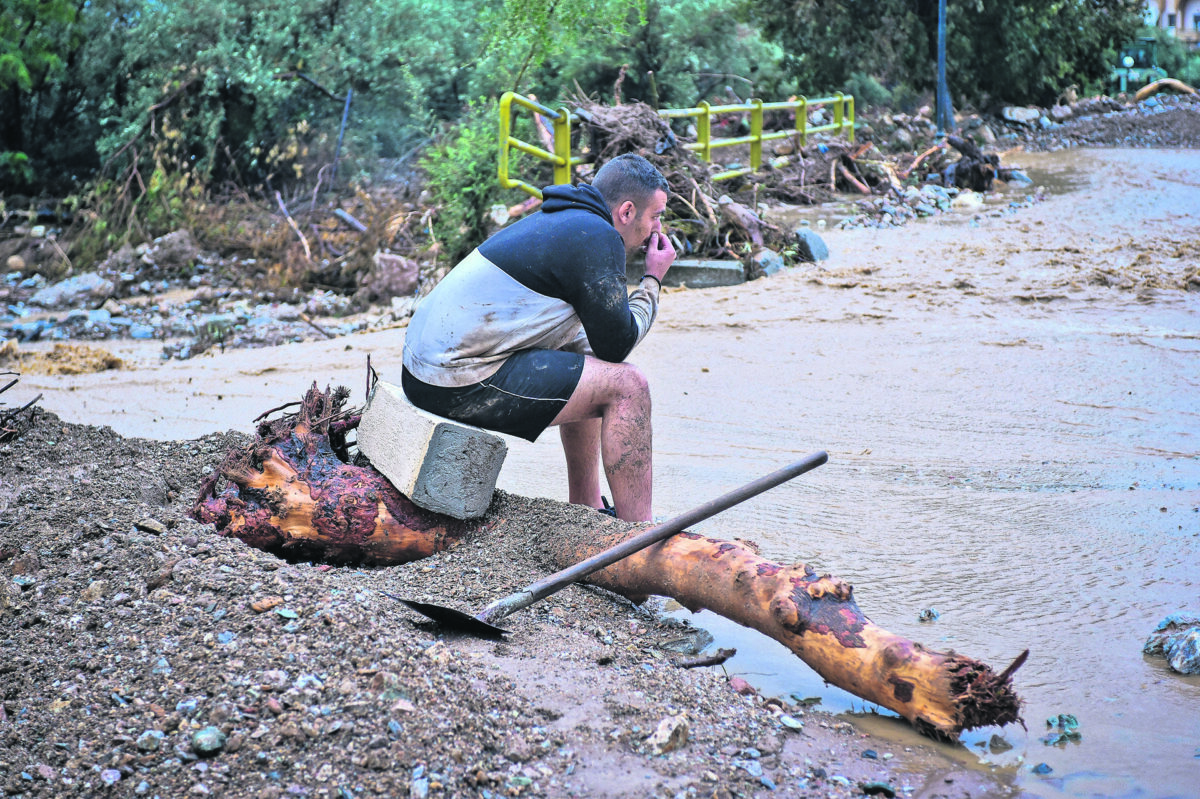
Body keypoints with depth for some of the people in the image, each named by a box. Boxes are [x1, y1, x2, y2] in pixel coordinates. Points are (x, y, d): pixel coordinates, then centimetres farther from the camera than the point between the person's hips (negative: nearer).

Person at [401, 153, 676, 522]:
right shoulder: (597, 237, -10)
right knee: (626, 384, -7)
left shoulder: (552, 221, 21)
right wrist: (652, 280, 6)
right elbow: (617, 345, -7)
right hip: (462, 386, -11)